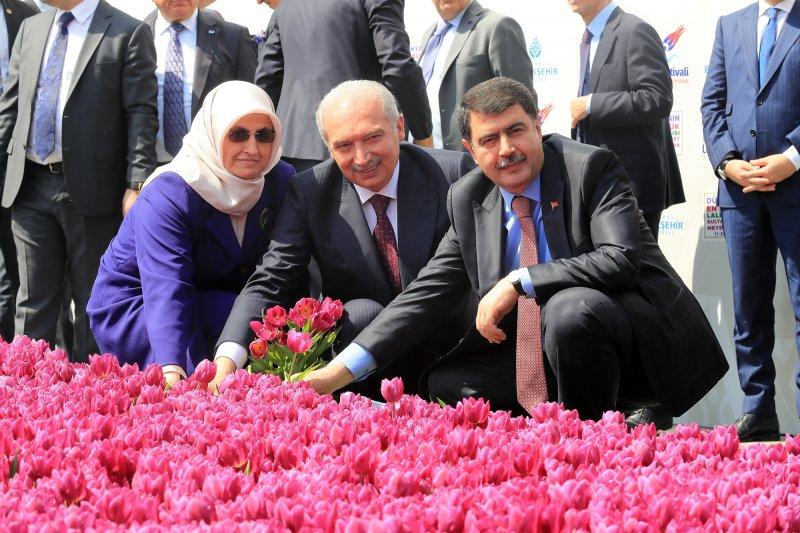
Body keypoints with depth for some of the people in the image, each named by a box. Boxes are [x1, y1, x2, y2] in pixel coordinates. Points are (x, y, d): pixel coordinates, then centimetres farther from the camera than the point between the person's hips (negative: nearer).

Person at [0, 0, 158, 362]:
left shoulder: (128, 33, -4)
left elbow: (142, 115, -9)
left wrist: (137, 184, -15)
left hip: (91, 189, -5)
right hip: (30, 186, 5)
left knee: (93, 301, 5)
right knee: (34, 300, 8)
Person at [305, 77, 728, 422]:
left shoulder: (590, 168, -12)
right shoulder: (468, 200, 5)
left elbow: (621, 260, -25)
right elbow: (427, 293, 3)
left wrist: (519, 282, -26)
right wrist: (339, 372, -7)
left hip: (644, 346, -6)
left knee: (571, 307, -35)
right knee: (446, 383, -5)